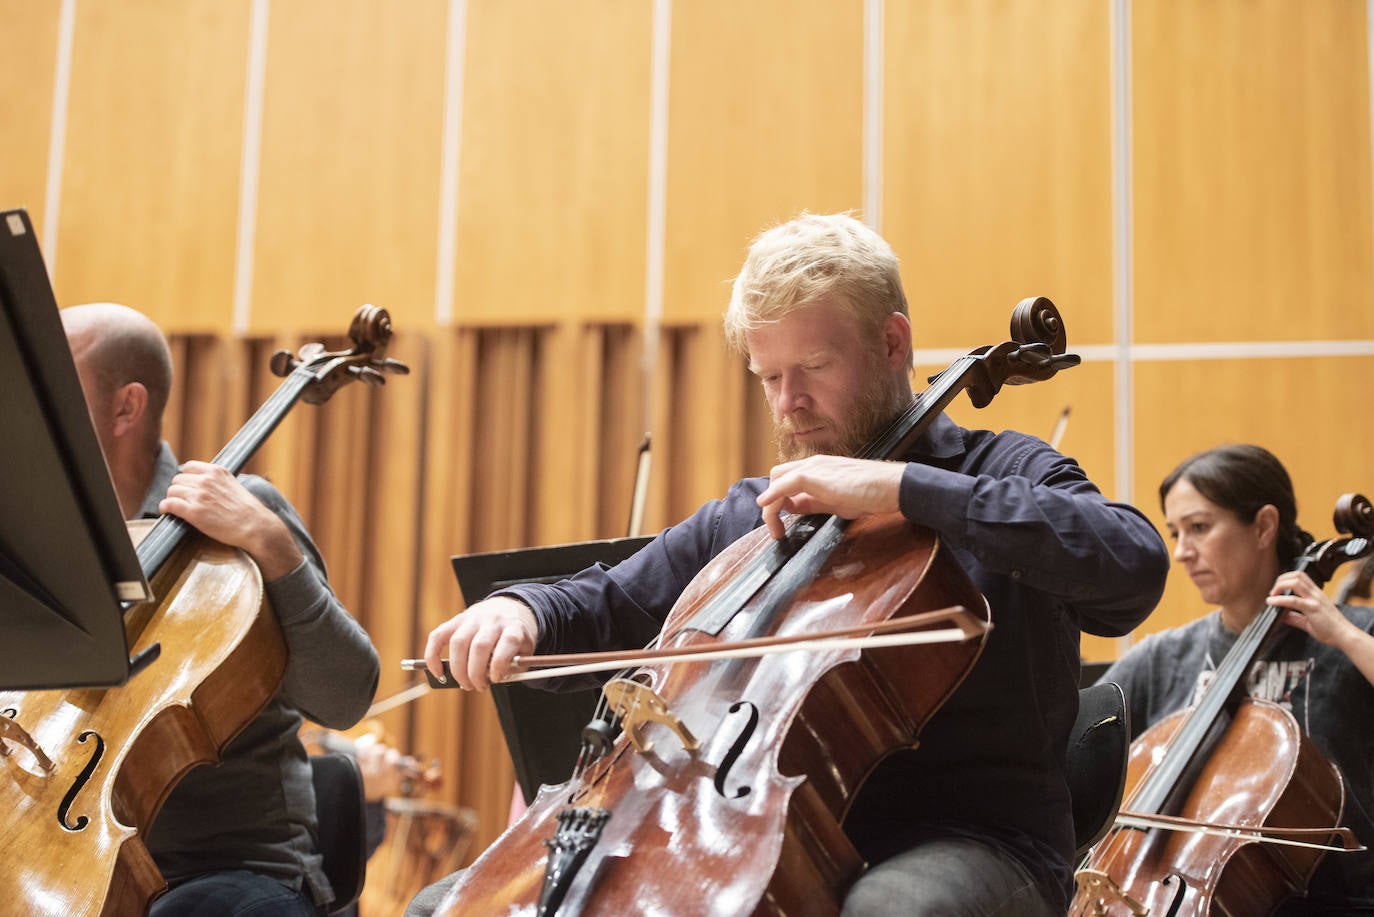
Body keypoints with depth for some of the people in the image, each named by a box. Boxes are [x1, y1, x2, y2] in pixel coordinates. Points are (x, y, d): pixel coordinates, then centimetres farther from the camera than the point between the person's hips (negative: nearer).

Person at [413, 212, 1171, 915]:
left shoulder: (998, 474, 2)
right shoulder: (745, 520, 17)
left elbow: (1133, 569, -18)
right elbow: (601, 606, 25)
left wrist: (905, 488, -19)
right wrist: (516, 609, 0)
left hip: (967, 842, -5)